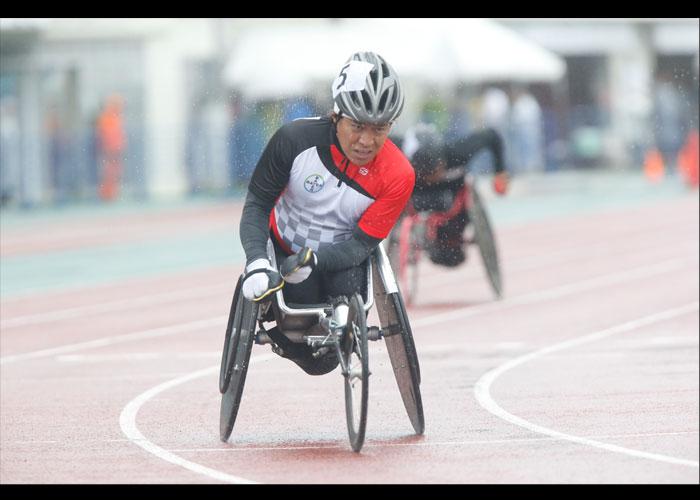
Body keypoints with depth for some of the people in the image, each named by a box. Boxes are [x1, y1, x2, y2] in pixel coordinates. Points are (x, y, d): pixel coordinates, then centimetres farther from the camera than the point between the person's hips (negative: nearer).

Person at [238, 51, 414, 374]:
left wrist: (314, 260, -38)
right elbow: (256, 204, -15)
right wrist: (256, 262, -32)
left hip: (341, 256, 1)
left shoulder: (397, 176, -21)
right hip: (283, 249, 0)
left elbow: (361, 244, -18)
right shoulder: (295, 139, -23)